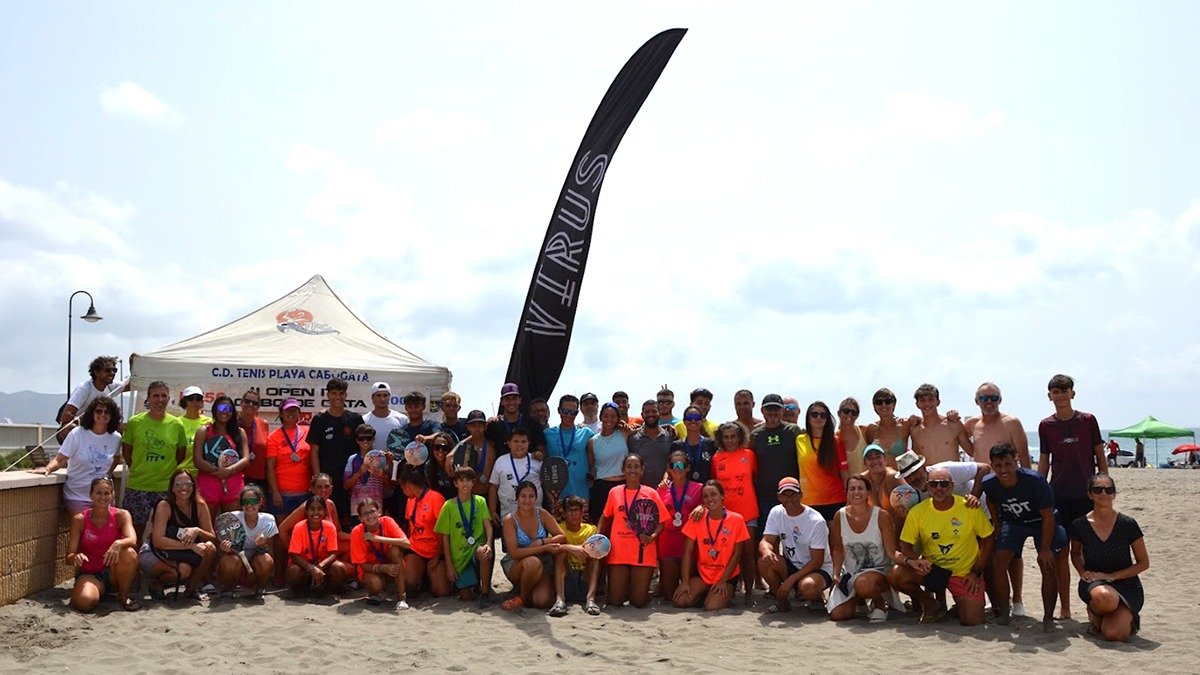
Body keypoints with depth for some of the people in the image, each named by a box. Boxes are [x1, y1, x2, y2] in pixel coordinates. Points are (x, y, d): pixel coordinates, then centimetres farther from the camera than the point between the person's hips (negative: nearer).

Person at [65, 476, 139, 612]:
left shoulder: (121, 515, -6)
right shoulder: (80, 519, -7)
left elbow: (132, 540, -24)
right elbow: (69, 557, -7)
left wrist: (119, 543, -46)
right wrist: (76, 557, -32)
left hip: (112, 571, 1)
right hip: (88, 574, -1)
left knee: (129, 553, -33)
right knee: (85, 602, -34)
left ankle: (123, 596, -8)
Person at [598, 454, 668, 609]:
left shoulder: (651, 493, 1)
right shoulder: (614, 492, 6)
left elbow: (661, 522, 3)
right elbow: (606, 517, 19)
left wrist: (652, 536, -16)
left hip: (643, 553, -1)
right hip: (618, 551, 1)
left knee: (639, 602, 0)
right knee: (614, 601, -1)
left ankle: (635, 589, 33)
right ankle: (626, 588, 31)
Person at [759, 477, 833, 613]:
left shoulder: (817, 521, -19)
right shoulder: (776, 512, -4)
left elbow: (817, 561, -18)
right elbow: (766, 541, -9)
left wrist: (791, 579, -26)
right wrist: (767, 551, -35)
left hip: (819, 569, -4)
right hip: (791, 566, 4)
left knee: (807, 587, -37)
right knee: (765, 561, -25)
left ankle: (818, 596, 1)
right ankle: (782, 601, -2)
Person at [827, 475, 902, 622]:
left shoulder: (882, 516, -12)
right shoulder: (840, 516, -4)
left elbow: (892, 552, -12)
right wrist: (836, 574, -5)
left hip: (879, 570, -4)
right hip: (851, 573, 4)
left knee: (863, 583, -40)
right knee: (836, 614, -14)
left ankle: (879, 603, -3)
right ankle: (857, 600, 22)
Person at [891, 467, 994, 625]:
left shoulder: (969, 507, -11)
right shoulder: (917, 512, -8)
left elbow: (988, 540, -1)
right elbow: (905, 545, -2)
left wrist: (976, 573, -5)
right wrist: (914, 561, -25)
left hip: (965, 574, -1)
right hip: (931, 570, 1)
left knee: (972, 622, -11)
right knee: (896, 575, -23)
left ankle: (960, 602, 27)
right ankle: (930, 605, 5)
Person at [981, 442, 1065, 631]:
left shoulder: (1035, 481, -34)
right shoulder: (989, 484, -22)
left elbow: (1048, 516, -24)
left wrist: (1045, 549, -22)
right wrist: (997, 527, 6)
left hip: (1041, 523, -3)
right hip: (1012, 523, 3)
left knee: (1047, 565, -16)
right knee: (998, 562, -12)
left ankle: (1048, 617, -2)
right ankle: (1003, 613, 2)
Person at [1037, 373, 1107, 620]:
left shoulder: (1088, 420, 1)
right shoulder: (1045, 426, 6)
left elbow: (1100, 458, 5)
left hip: (1086, 494, -2)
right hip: (1057, 495, 2)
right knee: (1060, 552, 4)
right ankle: (1064, 608, 13)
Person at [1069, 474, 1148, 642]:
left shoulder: (1127, 524, -10)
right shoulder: (1080, 525, -6)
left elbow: (1144, 563, -1)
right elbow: (1075, 553, 16)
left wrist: (1112, 575, -11)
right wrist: (1083, 572, -5)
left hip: (1125, 585, 0)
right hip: (1093, 582, 0)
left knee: (1115, 634, -23)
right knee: (1104, 597, -39)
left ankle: (1128, 617, 14)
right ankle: (1094, 614, -1)